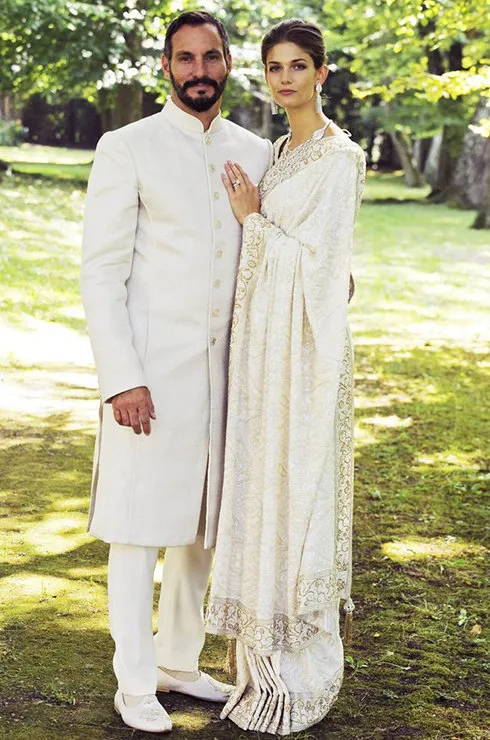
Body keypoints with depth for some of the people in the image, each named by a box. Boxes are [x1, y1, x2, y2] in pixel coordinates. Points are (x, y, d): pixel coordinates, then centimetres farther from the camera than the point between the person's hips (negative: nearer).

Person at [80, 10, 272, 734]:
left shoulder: (257, 153, 10)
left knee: (204, 526, 13)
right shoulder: (127, 149, -4)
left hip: (225, 371, 5)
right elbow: (101, 272, -7)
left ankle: (179, 661, 29)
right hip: (150, 374, -4)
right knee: (139, 529, 2)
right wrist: (122, 379, -14)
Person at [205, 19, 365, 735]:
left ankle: (303, 676, 10)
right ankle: (268, 656, 26)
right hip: (261, 341, 9)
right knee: (259, 489, 13)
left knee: (296, 491, -3)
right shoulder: (281, 151, 15)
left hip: (304, 346, -9)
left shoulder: (338, 157, -12)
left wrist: (252, 218, -8)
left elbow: (317, 259, -16)